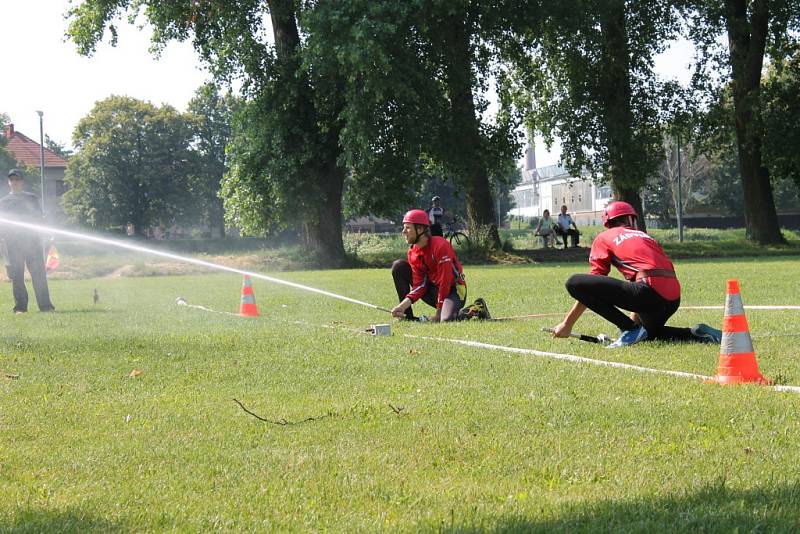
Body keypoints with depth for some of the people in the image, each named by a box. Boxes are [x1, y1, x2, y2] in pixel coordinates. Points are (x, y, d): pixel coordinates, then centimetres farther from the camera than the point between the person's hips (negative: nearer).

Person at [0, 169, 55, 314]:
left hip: (32, 240, 0)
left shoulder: (31, 198, 14)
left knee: (38, 272, -5)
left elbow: (39, 218, 10)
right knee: (16, 276, -3)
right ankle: (20, 306, 0)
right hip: (12, 241, 1)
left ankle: (45, 305, -4)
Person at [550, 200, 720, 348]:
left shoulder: (604, 237, 15)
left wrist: (567, 323, 13)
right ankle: (697, 334, 14)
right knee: (648, 331, 38)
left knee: (574, 282, -9)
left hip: (650, 291, -7)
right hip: (674, 299, 7)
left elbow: (592, 284, 10)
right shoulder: (646, 236, 31)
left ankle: (630, 329, -9)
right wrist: (635, 318, 48)